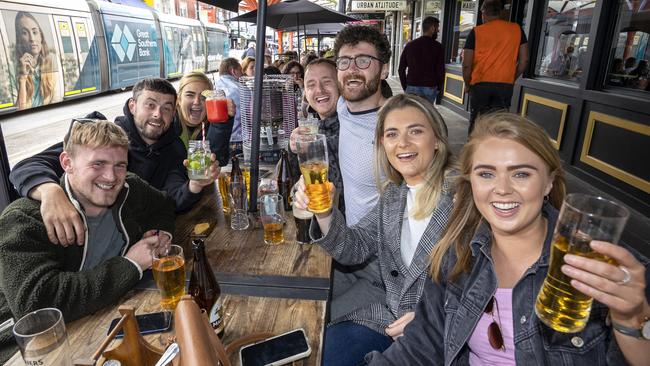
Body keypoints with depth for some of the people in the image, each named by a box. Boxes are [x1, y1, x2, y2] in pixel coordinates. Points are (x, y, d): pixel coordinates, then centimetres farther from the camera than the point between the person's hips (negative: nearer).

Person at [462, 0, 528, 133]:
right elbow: (524, 60, 8)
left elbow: (466, 64, -4)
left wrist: (467, 84, 10)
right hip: (506, 85, 2)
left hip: (481, 84, -2)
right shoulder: (517, 29, 8)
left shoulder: (476, 32, -1)